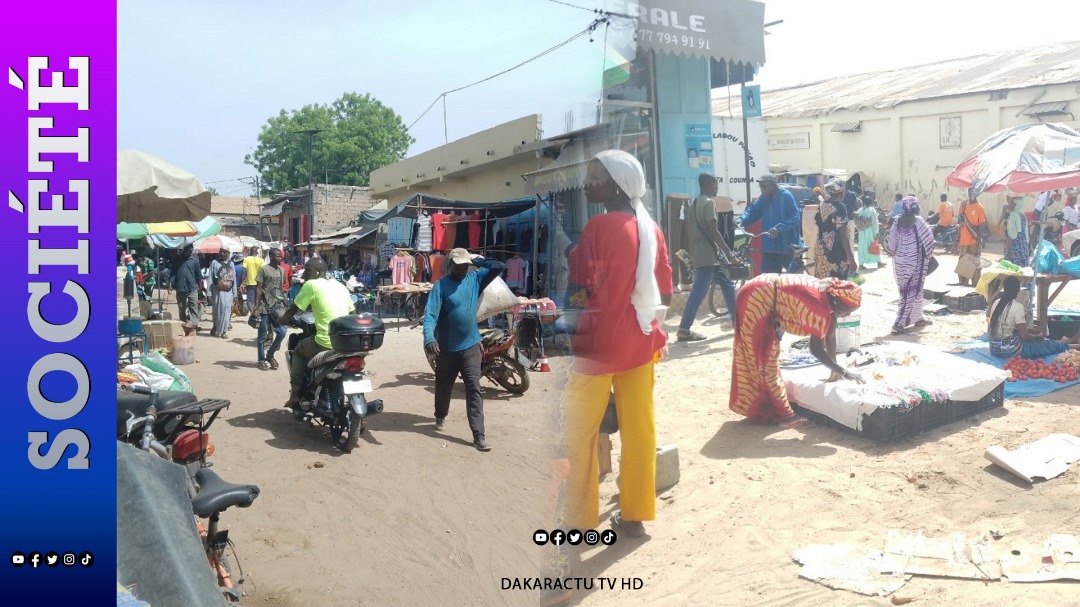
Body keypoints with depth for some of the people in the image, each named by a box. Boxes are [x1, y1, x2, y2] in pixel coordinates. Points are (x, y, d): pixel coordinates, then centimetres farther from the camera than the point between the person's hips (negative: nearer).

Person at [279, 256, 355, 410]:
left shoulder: (311, 284, -3)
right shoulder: (341, 286, 16)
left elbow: (293, 309, 2)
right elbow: (351, 313, 22)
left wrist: (283, 319, 23)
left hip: (325, 343, -7)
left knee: (298, 351, 23)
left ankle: (296, 396, 18)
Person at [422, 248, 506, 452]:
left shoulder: (475, 279, 3)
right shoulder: (441, 285, -10)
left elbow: (500, 267, 1)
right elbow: (431, 313, -20)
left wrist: (478, 260, -3)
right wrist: (429, 337, -35)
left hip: (471, 346, 2)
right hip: (447, 347, -1)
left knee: (474, 389, -5)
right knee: (444, 386, 18)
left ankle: (479, 435, -7)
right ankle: (440, 416, 45)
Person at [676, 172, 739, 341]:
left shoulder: (695, 203, 16)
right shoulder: (709, 203, -12)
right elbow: (713, 232, -19)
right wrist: (729, 252, -14)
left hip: (700, 253, 10)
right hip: (708, 255, -10)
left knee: (727, 285, 17)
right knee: (699, 292, -10)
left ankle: (736, 320, 22)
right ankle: (684, 330, -11)